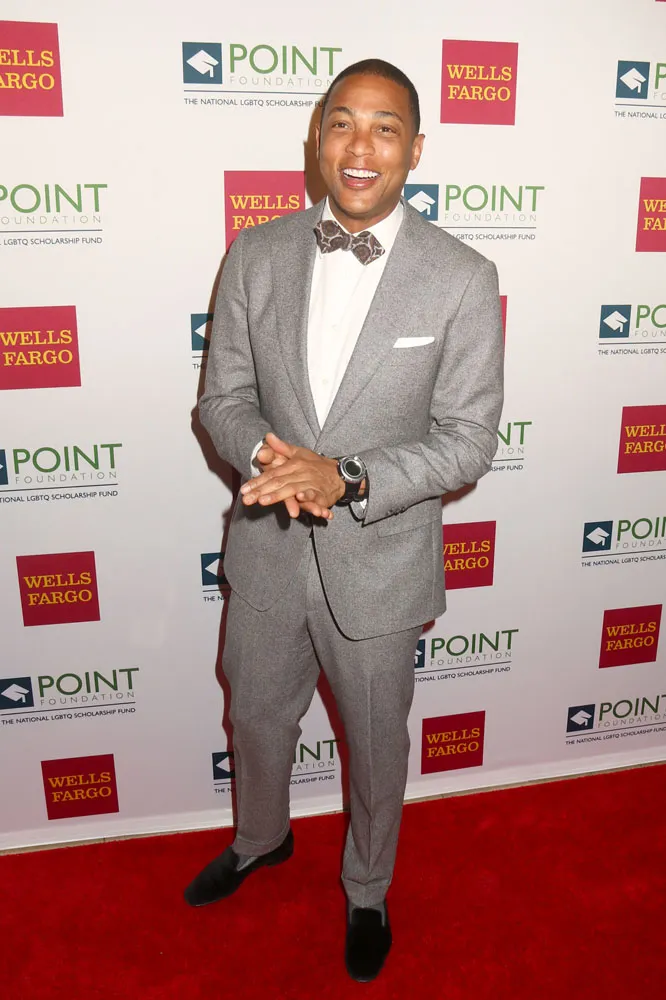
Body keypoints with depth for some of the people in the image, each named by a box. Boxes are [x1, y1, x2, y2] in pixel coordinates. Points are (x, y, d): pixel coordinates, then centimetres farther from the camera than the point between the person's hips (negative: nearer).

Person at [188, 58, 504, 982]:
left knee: (376, 744, 19)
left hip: (380, 560, -2)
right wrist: (268, 458, -21)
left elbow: (466, 444, -12)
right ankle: (261, 838, 58)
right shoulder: (256, 255, -4)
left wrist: (348, 479, -26)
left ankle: (368, 890, 50)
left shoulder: (462, 279, -13)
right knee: (256, 715, 24)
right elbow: (223, 399, 0)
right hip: (267, 550, 3)